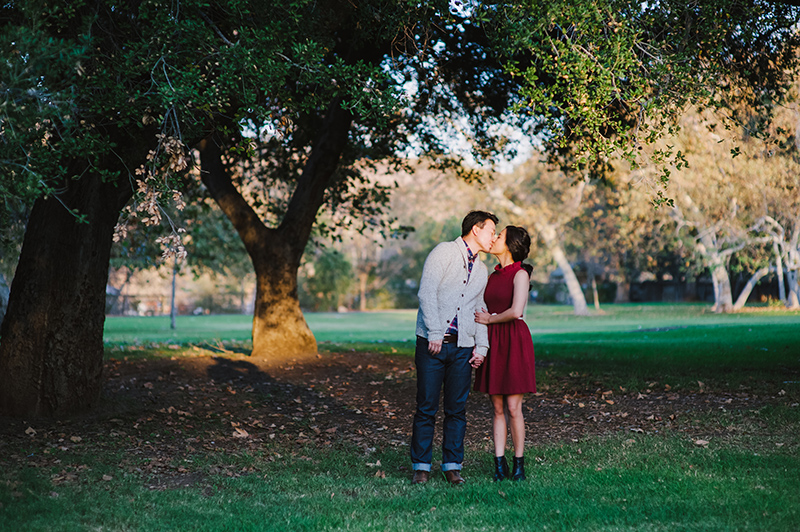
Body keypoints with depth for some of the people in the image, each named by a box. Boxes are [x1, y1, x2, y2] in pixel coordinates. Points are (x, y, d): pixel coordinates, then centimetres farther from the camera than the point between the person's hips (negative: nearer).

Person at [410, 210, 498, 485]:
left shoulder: (481, 270, 19)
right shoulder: (444, 252, -2)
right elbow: (427, 293, -10)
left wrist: (482, 346, 6)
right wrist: (435, 334, -17)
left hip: (463, 348, 6)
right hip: (433, 343, -5)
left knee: (457, 409, 5)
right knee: (427, 407, -2)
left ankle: (452, 465, 14)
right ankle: (421, 466, 7)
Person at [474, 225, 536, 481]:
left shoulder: (520, 274, -8)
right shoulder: (493, 275, 14)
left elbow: (516, 311, -20)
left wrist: (489, 319, -7)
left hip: (514, 342, -6)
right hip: (492, 343, 6)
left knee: (513, 408, -4)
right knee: (498, 408, 6)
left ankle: (519, 464, 8)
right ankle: (500, 465, 9)